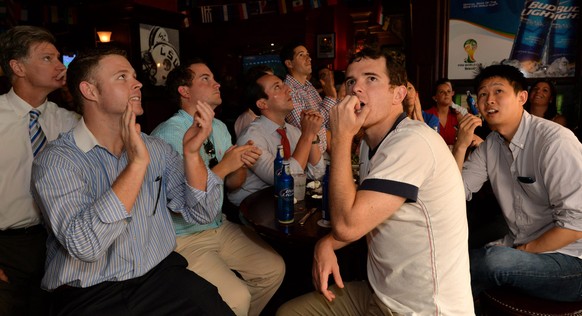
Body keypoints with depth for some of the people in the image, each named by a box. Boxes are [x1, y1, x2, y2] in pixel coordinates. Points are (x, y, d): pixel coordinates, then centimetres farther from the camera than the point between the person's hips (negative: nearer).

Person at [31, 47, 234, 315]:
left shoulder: (157, 149, 5)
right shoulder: (56, 160, -8)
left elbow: (201, 213, 1)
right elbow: (84, 245, -22)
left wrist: (191, 153, -12)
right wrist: (137, 163, -24)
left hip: (162, 276, 3)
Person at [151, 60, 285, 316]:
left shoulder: (220, 128, 5)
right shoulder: (167, 136, -19)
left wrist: (242, 164, -12)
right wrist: (224, 166, -23)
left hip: (221, 227, 7)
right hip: (185, 238, -7)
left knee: (274, 269, 0)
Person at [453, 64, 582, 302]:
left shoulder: (554, 141, -19)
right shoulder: (490, 146, 3)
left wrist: (522, 252, -14)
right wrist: (460, 146, -13)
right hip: (519, 248, 6)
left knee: (494, 260, -29)